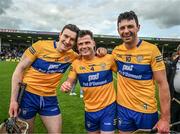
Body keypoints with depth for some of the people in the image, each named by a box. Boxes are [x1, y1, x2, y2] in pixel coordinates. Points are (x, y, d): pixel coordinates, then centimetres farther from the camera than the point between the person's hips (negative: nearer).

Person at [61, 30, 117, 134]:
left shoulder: (108, 58, -14)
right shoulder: (76, 63, -7)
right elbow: (70, 82, 1)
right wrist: (66, 86, -23)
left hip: (108, 107, -3)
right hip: (90, 110, 3)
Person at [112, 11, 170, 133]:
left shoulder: (151, 50, -13)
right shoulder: (116, 51, -2)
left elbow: (162, 84, -12)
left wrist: (165, 118, -13)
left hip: (146, 110, -3)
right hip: (123, 108, 3)